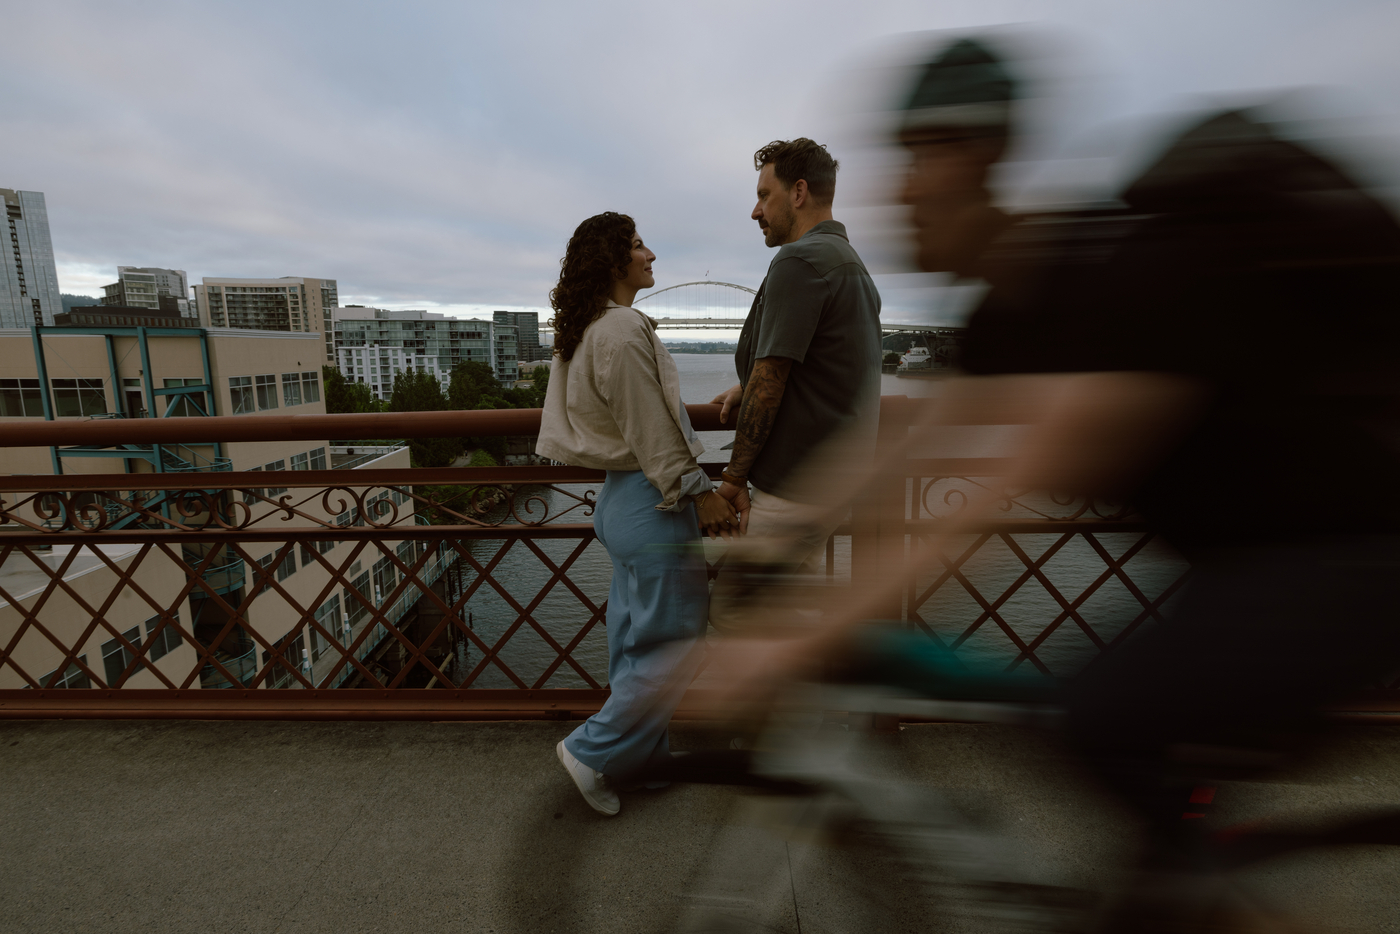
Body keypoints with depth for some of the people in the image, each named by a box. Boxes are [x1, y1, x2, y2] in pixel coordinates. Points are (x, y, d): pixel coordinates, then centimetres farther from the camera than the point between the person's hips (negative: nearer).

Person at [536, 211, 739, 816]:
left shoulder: (589, 330, 13)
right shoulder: (623, 329, -19)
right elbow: (651, 433, -20)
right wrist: (702, 494, -12)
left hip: (620, 496, 11)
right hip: (651, 502, -10)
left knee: (637, 636, 18)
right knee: (676, 639, 3)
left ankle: (644, 753, 35)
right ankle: (592, 752, 15)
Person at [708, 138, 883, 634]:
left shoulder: (798, 261, -16)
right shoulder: (849, 261, 16)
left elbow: (769, 383, -19)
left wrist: (734, 476, -11)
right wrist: (746, 388, 13)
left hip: (796, 484, -10)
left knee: (729, 608, 3)